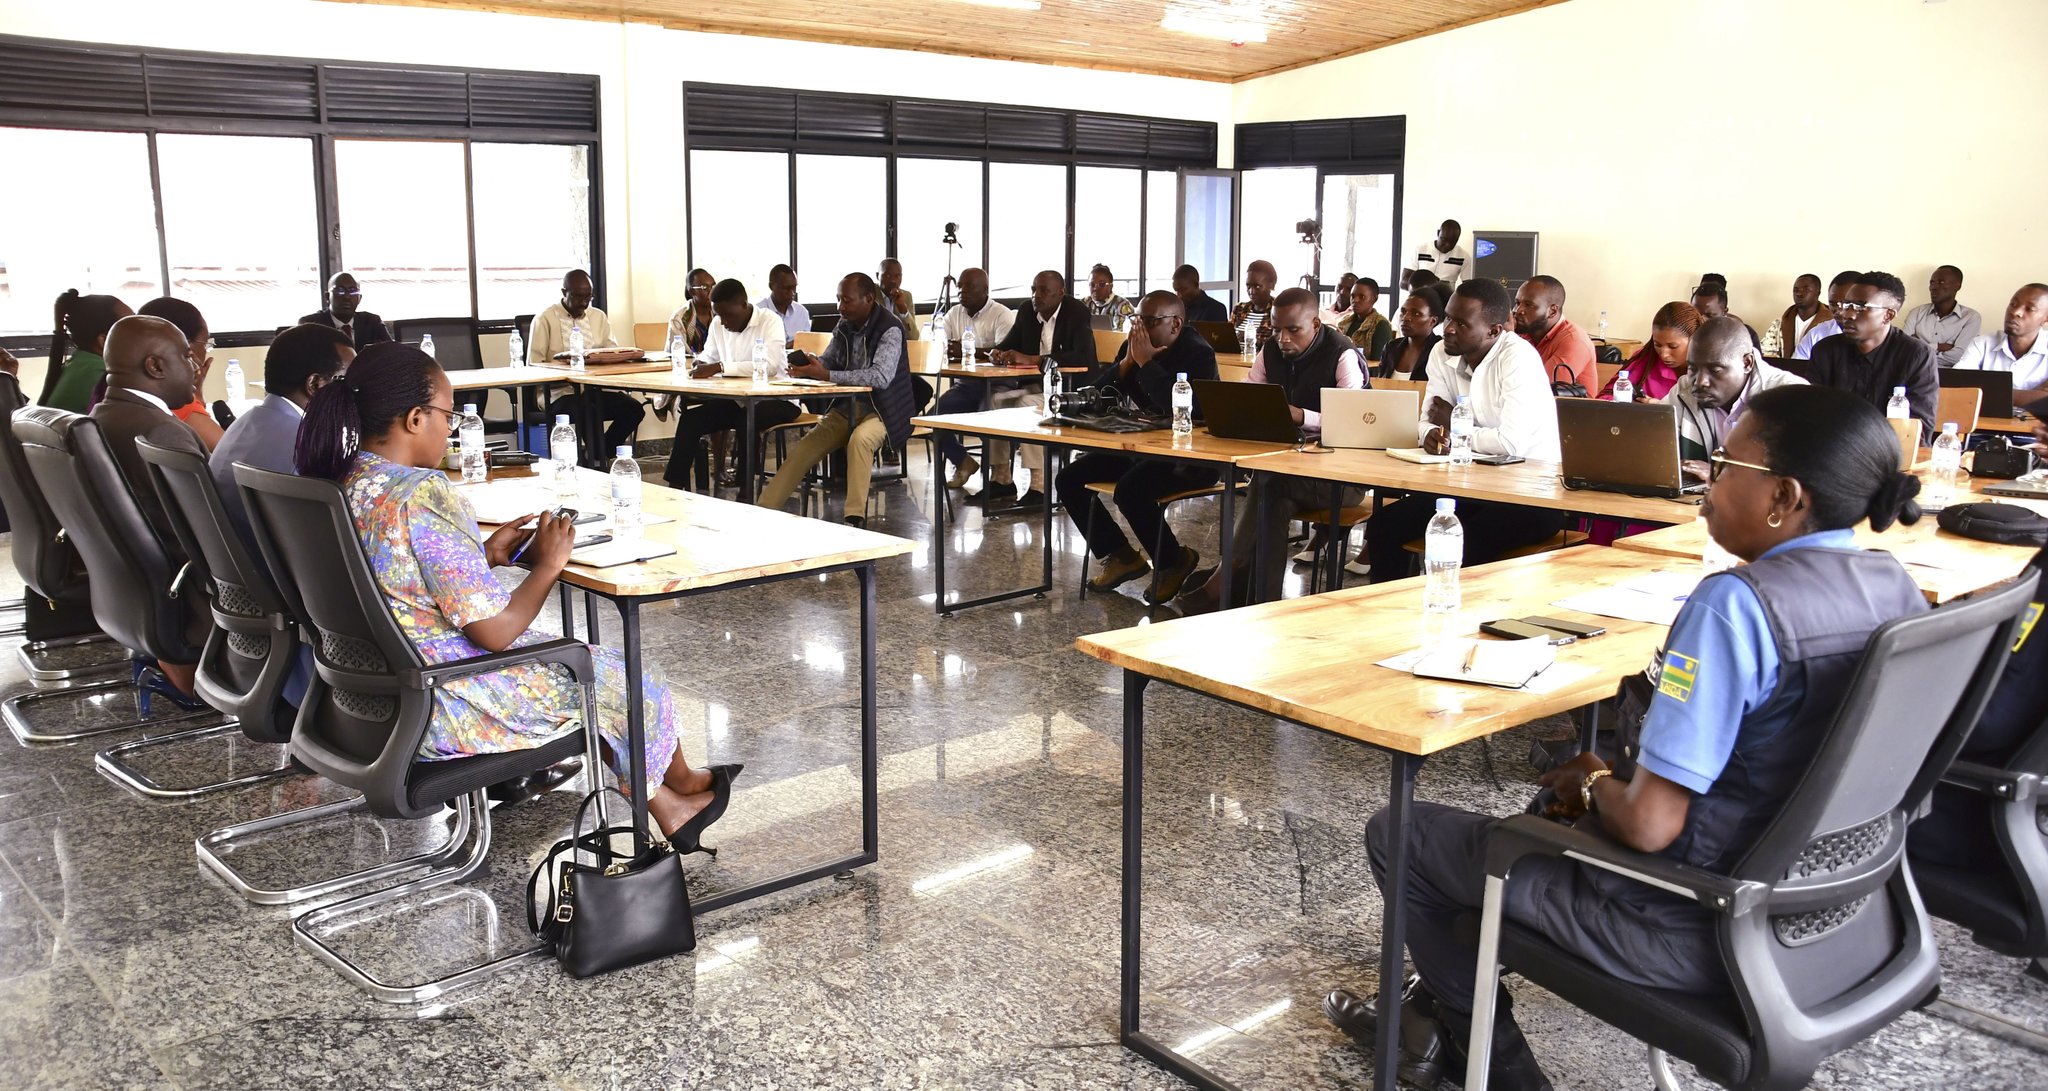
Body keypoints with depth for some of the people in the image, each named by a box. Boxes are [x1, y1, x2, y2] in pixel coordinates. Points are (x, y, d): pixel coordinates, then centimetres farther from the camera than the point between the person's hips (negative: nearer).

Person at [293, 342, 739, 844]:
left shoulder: (341, 483, 0)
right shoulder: (423, 496, -27)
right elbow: (494, 632, -24)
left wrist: (484, 554, 6)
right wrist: (548, 564, -9)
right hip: (447, 708, -9)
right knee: (628, 681, 11)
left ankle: (667, 804, 34)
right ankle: (680, 785, 41)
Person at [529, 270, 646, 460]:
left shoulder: (599, 317, 18)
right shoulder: (544, 319, 2)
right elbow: (534, 365, -4)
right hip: (559, 394, -5)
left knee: (633, 409, -22)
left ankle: (599, 457, -7)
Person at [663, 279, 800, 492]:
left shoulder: (770, 321, -14)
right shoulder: (718, 325, 6)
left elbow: (770, 365, -29)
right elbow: (707, 360, 16)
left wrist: (720, 367, -32)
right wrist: (700, 369, -11)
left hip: (773, 398, -6)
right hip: (736, 399, 6)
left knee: (747, 421, -34)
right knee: (690, 418, -12)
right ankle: (675, 486, -8)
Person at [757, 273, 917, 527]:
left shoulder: (889, 329, -18)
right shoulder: (845, 325, 4)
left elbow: (880, 377, -30)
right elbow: (829, 361, 14)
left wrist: (825, 375, -33)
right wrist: (807, 365, -12)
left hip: (881, 410, -6)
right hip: (847, 407, 6)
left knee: (859, 439, -36)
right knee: (804, 448, -8)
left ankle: (855, 518, -30)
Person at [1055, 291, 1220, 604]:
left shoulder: (1198, 354, -14)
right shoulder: (1133, 346, 8)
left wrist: (1146, 363, -24)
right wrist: (1127, 363, -12)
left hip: (1191, 458, -9)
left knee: (1131, 488, -34)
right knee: (1069, 479, -3)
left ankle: (1174, 562, -8)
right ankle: (1120, 555, 6)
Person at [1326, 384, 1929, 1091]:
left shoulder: (1735, 604, -28)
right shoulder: (1897, 587, -1)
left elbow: (1648, 825, -28)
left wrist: (1593, 782, -6)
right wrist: (1607, 783, 11)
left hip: (1691, 933, -9)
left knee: (1398, 835, 8)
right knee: (1558, 812, 32)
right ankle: (1434, 1028, 41)